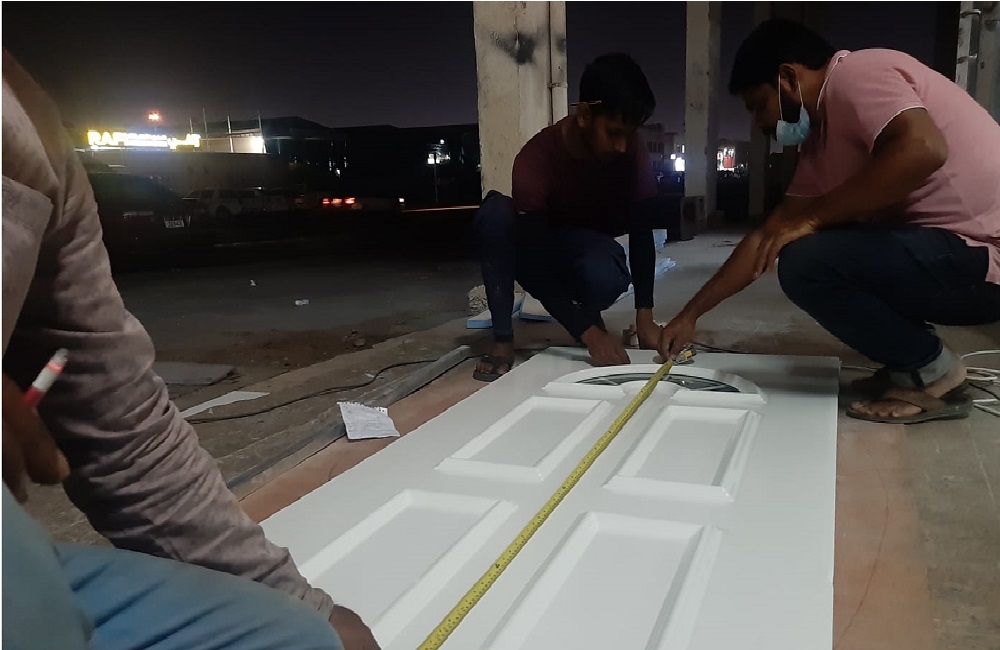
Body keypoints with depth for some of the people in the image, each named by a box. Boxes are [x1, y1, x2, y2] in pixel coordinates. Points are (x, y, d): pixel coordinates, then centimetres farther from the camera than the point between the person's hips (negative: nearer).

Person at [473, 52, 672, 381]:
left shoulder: (632, 150, -20)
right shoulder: (537, 157, -30)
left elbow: (641, 232, -20)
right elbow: (536, 262, -35)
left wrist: (645, 316, -31)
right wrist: (590, 334, -44)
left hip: (592, 250, 1)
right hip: (541, 255, -1)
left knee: (604, 277, -37)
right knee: (495, 212, -33)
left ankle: (587, 313, 0)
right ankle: (503, 342, -24)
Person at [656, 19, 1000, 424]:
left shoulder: (857, 75, -12)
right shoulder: (822, 143, 14)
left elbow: (923, 150, -31)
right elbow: (768, 237, 16)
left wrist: (811, 218, -20)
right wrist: (691, 314, 17)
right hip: (942, 249, 10)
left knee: (806, 263, -23)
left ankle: (933, 374, -3)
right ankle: (911, 364, 13)